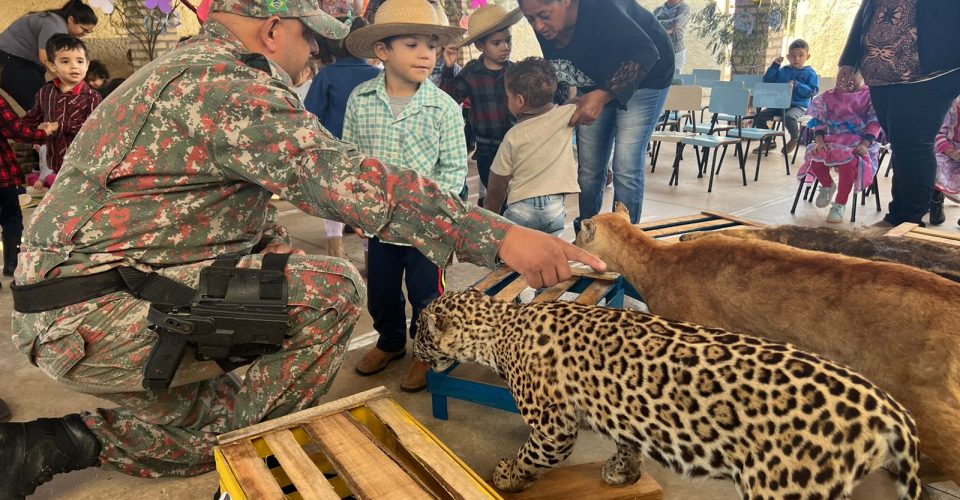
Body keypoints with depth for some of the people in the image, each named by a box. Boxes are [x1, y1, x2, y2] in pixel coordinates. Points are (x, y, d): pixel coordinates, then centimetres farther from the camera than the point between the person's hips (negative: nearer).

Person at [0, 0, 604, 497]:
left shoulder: (187, 69, 16)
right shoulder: (227, 81, -18)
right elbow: (344, 176, -30)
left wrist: (278, 257, 12)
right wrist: (499, 236, -30)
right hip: (101, 317, -10)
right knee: (335, 290, -15)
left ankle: (57, 443, 19)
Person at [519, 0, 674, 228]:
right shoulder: (545, 28, -15)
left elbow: (646, 53, -35)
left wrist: (603, 95, -42)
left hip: (643, 75, -6)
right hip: (595, 84, 6)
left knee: (626, 168, -13)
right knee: (589, 168, 5)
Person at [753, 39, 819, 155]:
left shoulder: (810, 73, 0)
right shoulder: (782, 70, 13)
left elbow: (813, 91, -8)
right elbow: (767, 81, 10)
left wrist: (797, 85, -20)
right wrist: (775, 65, 2)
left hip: (798, 106, -5)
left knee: (789, 117, -39)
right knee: (759, 116, -11)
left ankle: (795, 138, -5)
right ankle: (768, 142, 10)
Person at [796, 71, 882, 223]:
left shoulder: (870, 96, 1)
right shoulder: (829, 96, 11)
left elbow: (875, 123, -5)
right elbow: (820, 120, 8)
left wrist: (865, 144, -20)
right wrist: (819, 141, -10)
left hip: (858, 142, -4)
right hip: (833, 139, 4)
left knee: (848, 162, -36)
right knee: (815, 157, -26)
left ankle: (840, 205, -18)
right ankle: (828, 185, 10)